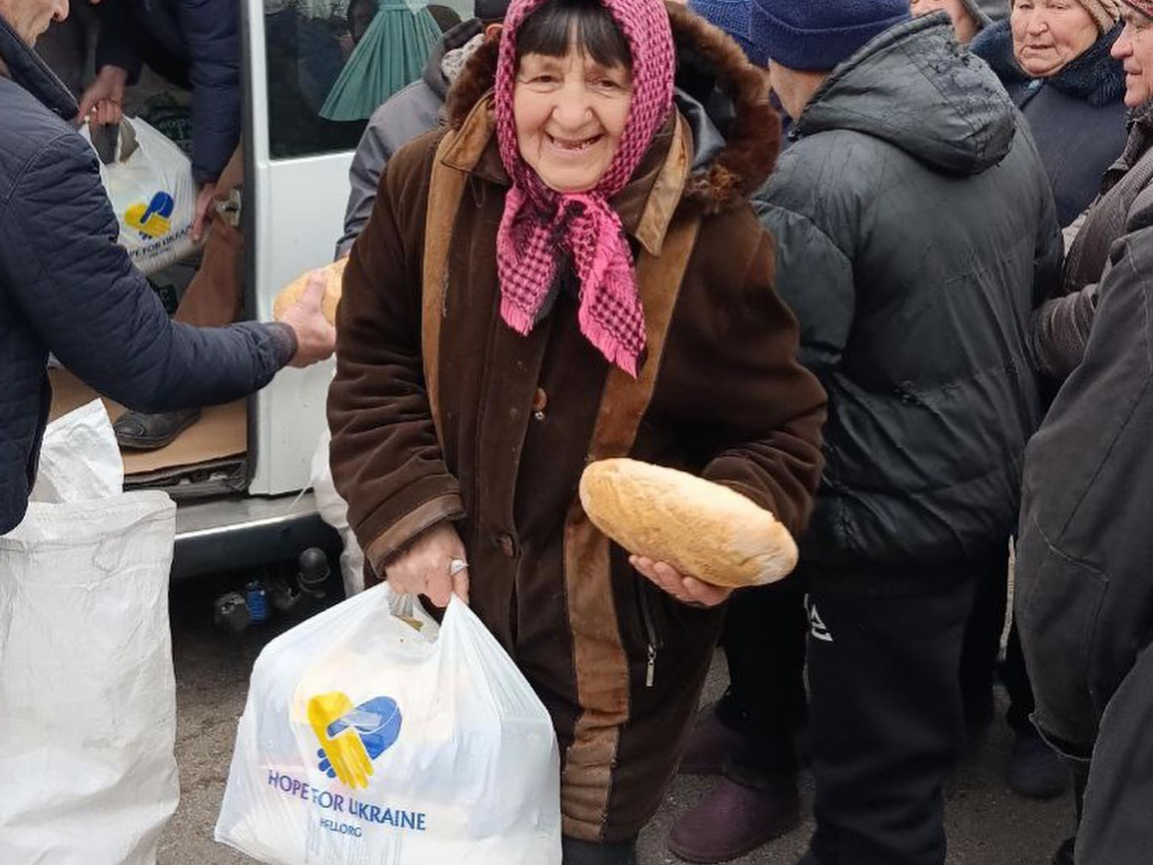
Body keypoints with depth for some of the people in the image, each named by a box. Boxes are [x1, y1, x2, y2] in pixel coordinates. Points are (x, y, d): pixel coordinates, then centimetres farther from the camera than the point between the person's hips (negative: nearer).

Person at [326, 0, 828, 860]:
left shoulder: (714, 238, -17)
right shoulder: (426, 184, -9)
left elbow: (779, 433, -6)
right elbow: (374, 367, 3)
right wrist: (407, 516, -9)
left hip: (618, 642, -3)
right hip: (445, 599, 3)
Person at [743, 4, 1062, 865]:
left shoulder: (815, 180, -25)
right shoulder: (1007, 124, 1)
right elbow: (1046, 282, 14)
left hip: (889, 515, -8)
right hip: (1002, 479, 8)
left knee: (877, 759, 8)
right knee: (924, 711, 28)